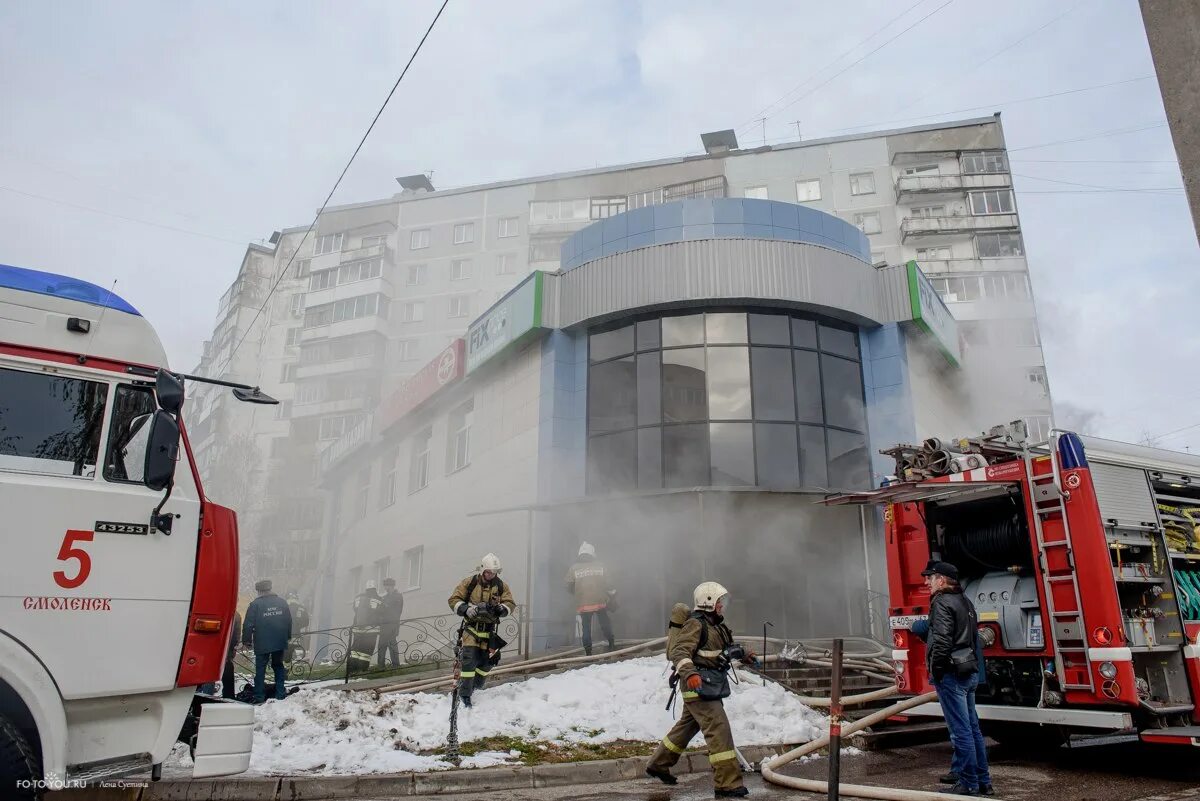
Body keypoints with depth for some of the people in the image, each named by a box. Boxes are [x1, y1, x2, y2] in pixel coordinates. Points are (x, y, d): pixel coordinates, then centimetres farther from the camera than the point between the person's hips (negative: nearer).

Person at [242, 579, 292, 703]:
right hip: (280, 642, 4)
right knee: (278, 666, 16)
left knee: (260, 669, 5)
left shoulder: (255, 604, -8)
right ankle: (280, 693, 15)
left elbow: (248, 624, -9)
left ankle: (259, 696, 5)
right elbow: (289, 622, 11)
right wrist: (288, 637, 22)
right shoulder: (282, 602, 5)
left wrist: (246, 640, 3)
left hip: (262, 643, -4)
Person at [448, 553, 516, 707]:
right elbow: (454, 600, -2)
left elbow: (511, 604, 1)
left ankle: (475, 686, 32)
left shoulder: (501, 585, 2)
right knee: (469, 660, -14)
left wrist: (500, 609, -21)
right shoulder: (470, 582, -5)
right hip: (471, 627, -3)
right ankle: (464, 694, -5)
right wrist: (467, 609, -20)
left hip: (489, 629, 3)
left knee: (487, 661, 7)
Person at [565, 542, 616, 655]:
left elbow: (569, 586, 2)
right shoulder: (600, 566, 0)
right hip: (600, 602, 0)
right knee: (605, 625, 16)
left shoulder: (574, 568, -1)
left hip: (583, 605, 0)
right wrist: (612, 593, 21)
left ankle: (588, 653, 6)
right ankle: (612, 645, 17)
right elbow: (608, 583, 3)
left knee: (586, 629, 7)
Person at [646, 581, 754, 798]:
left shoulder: (715, 626, 15)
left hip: (710, 687, 10)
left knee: (687, 726, 20)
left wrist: (744, 654, 38)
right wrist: (689, 674, -41)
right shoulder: (695, 624, -16)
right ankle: (727, 784, -7)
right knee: (719, 730, -11)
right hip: (700, 687, -10)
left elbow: (728, 647, 35)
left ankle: (658, 765, 34)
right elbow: (679, 652, -27)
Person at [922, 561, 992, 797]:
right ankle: (982, 781, 25)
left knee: (961, 731, -4)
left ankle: (969, 785, 1)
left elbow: (942, 640, -22)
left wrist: (936, 669, -13)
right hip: (970, 672, 10)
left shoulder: (942, 602, -14)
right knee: (972, 728, 16)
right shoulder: (964, 601, 16)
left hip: (951, 674, -10)